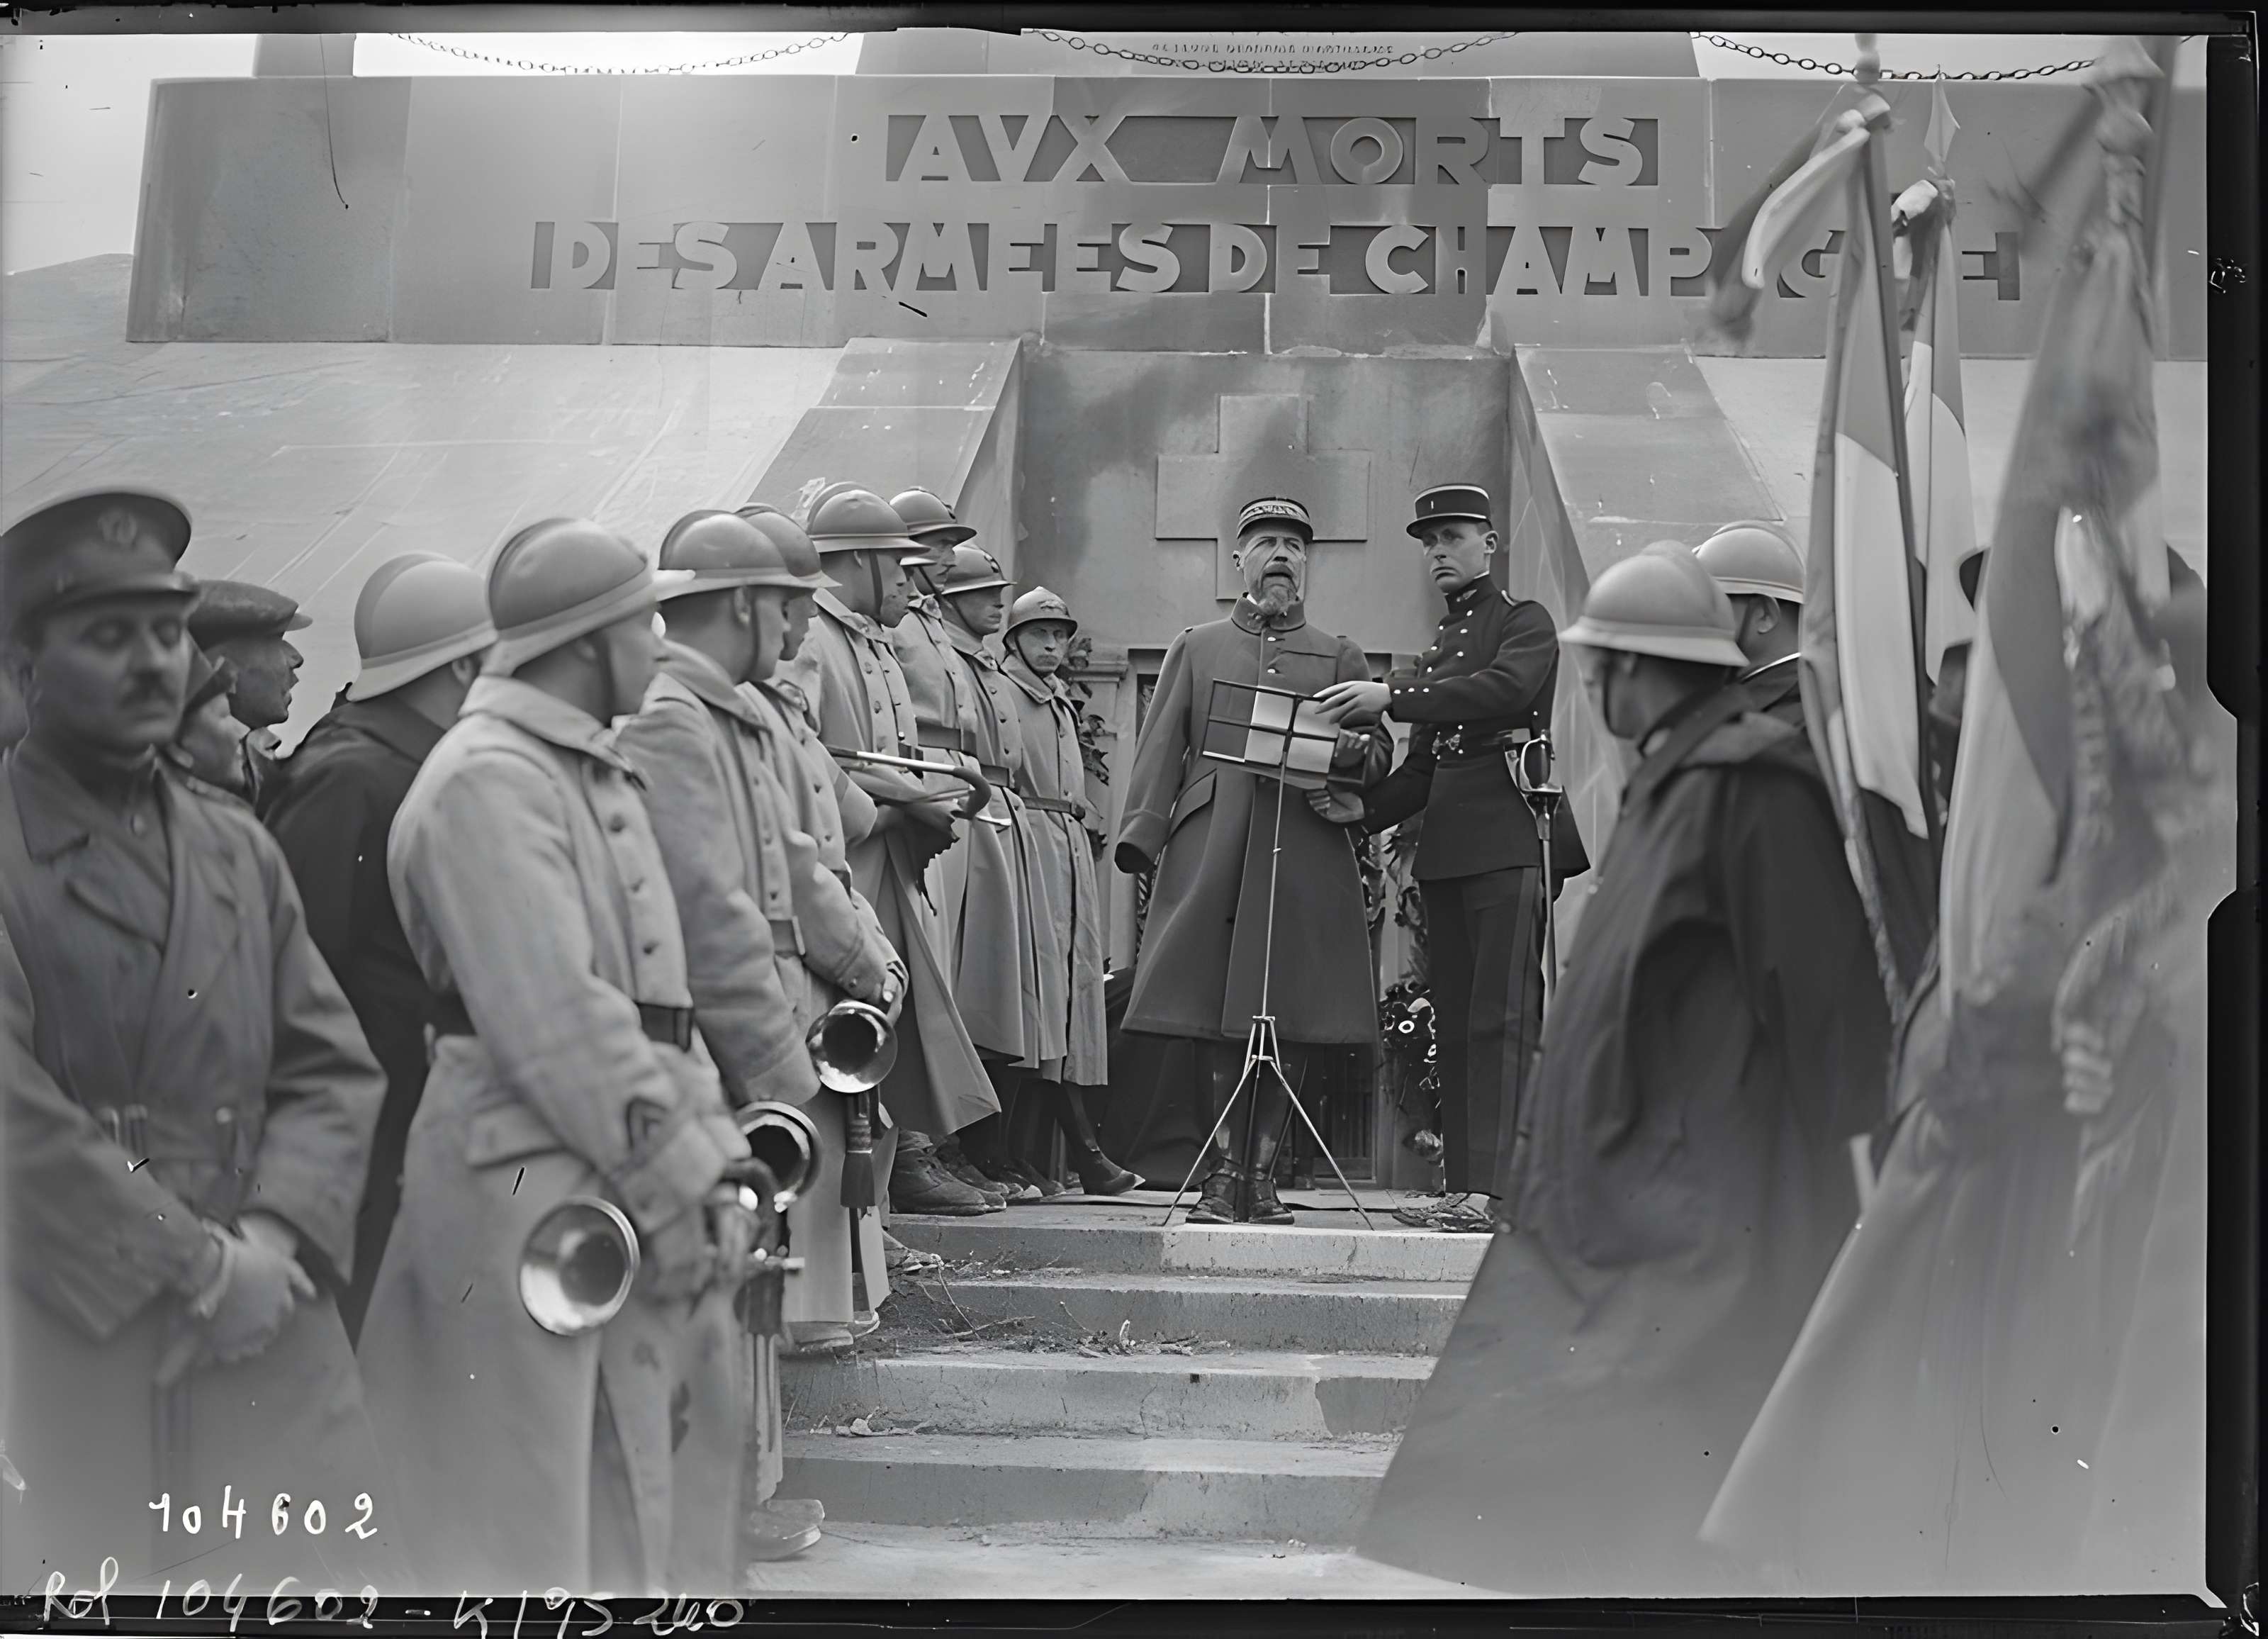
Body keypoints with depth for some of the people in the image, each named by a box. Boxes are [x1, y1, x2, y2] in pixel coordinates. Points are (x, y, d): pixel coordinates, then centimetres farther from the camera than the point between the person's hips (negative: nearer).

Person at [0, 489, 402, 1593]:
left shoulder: (240, 849, 16)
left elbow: (331, 1072, 11)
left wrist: (273, 1238, -7)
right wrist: (202, 1266, -13)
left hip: (264, 1339, 5)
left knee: (351, 1572, 3)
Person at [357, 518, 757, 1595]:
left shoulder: (590, 769, 15)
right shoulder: (486, 781, -15)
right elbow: (559, 1023, -20)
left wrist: (709, 1166, 7)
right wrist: (679, 1189, -16)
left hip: (631, 1185, 10)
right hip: (542, 1195, -9)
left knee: (665, 1460, 15)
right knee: (553, 1514, -1)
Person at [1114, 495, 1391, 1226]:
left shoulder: (1339, 657, 18)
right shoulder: (1195, 648, 16)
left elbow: (1379, 750, 15)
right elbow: (1161, 749, 10)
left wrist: (1353, 750, -9)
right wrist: (1142, 835, -3)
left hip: (1305, 858, 1)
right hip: (1210, 855, 0)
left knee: (1290, 1019, -3)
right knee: (1213, 1015, -4)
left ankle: (1264, 1173, 4)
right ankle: (1222, 1176, 2)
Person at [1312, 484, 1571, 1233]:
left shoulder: (1526, 621, 3)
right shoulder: (1436, 651, 24)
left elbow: (1506, 687, -18)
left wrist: (1391, 698, -21)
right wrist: (1362, 807, 5)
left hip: (1509, 839, -7)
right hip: (1446, 847, 8)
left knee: (1502, 1016, -12)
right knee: (1454, 1021, 5)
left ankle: (1497, 1187, -16)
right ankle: (1461, 1185, 8)